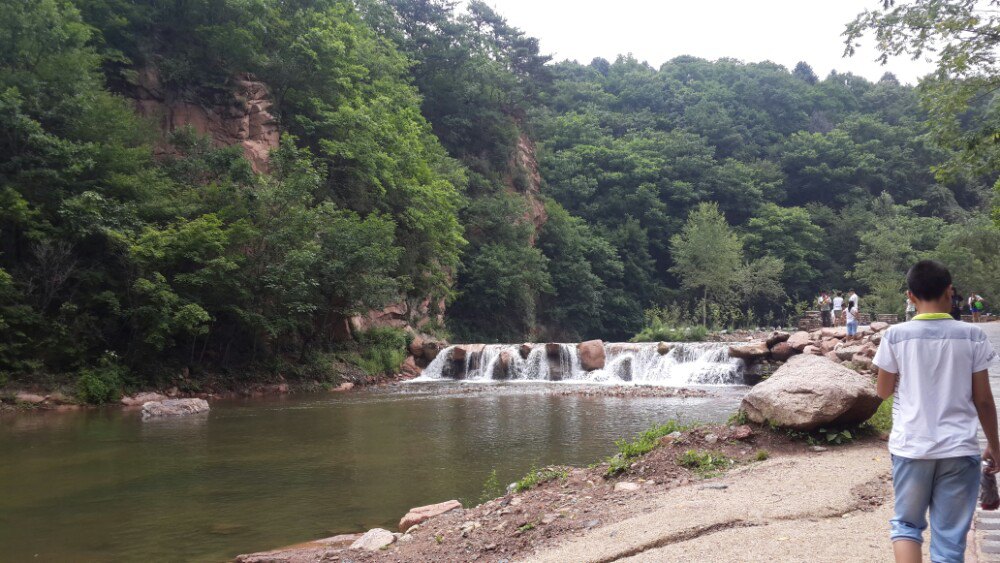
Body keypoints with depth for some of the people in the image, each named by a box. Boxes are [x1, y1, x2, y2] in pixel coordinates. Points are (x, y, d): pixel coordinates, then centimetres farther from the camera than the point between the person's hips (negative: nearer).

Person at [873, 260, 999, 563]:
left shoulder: (896, 335, -5)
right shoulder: (972, 336, -3)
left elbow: (883, 391, 5)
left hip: (911, 447, 0)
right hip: (959, 448, 0)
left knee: (906, 524, 16)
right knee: (950, 538, 8)